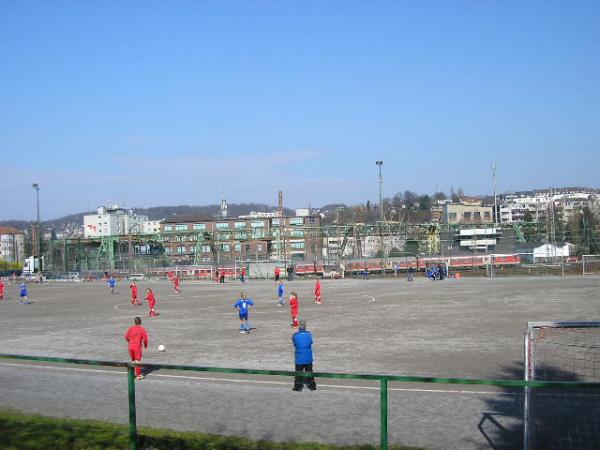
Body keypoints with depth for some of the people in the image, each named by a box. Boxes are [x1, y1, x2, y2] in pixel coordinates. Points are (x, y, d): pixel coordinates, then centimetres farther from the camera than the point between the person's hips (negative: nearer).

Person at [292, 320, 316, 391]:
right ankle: (312, 386, 22)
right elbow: (311, 343, 6)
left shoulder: (295, 335, -14)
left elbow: (294, 344, 1)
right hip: (308, 358, 2)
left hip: (299, 358, -2)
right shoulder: (309, 334, -8)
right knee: (309, 372, 16)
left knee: (298, 373, 10)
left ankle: (298, 387, 13)